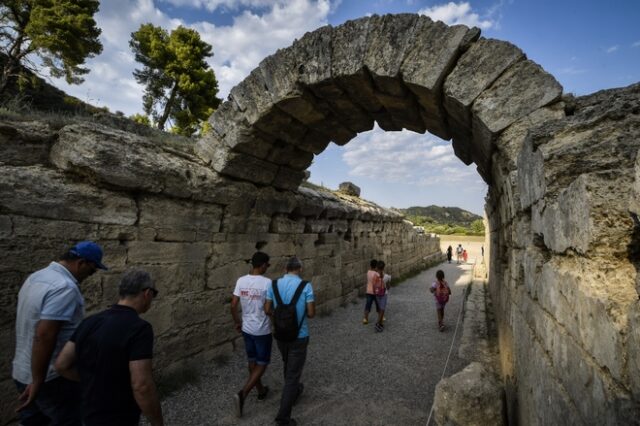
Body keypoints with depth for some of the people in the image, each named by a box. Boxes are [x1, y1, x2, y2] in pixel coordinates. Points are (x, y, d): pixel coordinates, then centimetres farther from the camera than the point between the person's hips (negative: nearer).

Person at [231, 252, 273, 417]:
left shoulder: (241, 281, -5)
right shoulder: (267, 283, -20)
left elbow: (233, 306, -1)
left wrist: (237, 322, 14)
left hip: (246, 328, 6)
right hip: (262, 330, -6)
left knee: (252, 361, 21)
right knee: (262, 364, 9)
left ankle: (261, 390, 37)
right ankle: (242, 394, -3)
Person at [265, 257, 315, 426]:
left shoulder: (274, 284, -7)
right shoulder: (306, 286, -17)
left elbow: (268, 310, -3)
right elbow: (311, 313, -14)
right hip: (299, 337, -4)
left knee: (288, 366, 28)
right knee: (293, 373, 5)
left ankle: (293, 392, 51)